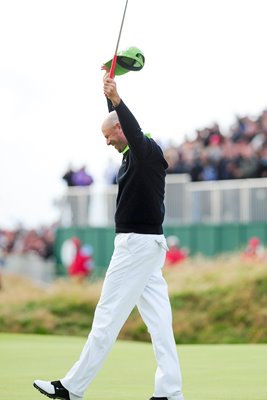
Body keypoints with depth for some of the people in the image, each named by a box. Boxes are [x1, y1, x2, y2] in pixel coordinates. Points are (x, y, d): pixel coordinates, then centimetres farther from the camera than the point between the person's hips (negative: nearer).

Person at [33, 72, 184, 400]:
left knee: (107, 315, -6)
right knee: (157, 319, 4)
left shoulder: (147, 151, -13)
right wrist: (110, 94, 33)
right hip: (147, 242, 11)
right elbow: (120, 121, 34)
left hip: (137, 243, -11)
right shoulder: (133, 155, 16)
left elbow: (136, 133, -37)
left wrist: (116, 99, -49)